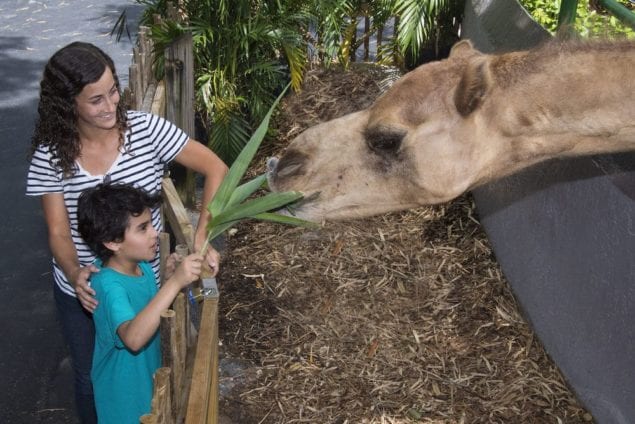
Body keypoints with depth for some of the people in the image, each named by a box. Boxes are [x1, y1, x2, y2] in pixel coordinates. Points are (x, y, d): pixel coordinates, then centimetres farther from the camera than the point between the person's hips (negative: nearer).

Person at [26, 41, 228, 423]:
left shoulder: (146, 129, -18)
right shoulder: (51, 154, -16)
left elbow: (216, 170, -16)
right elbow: (59, 233, -15)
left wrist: (201, 239, -26)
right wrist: (75, 273, -37)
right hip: (82, 292, 0)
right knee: (92, 378, 20)